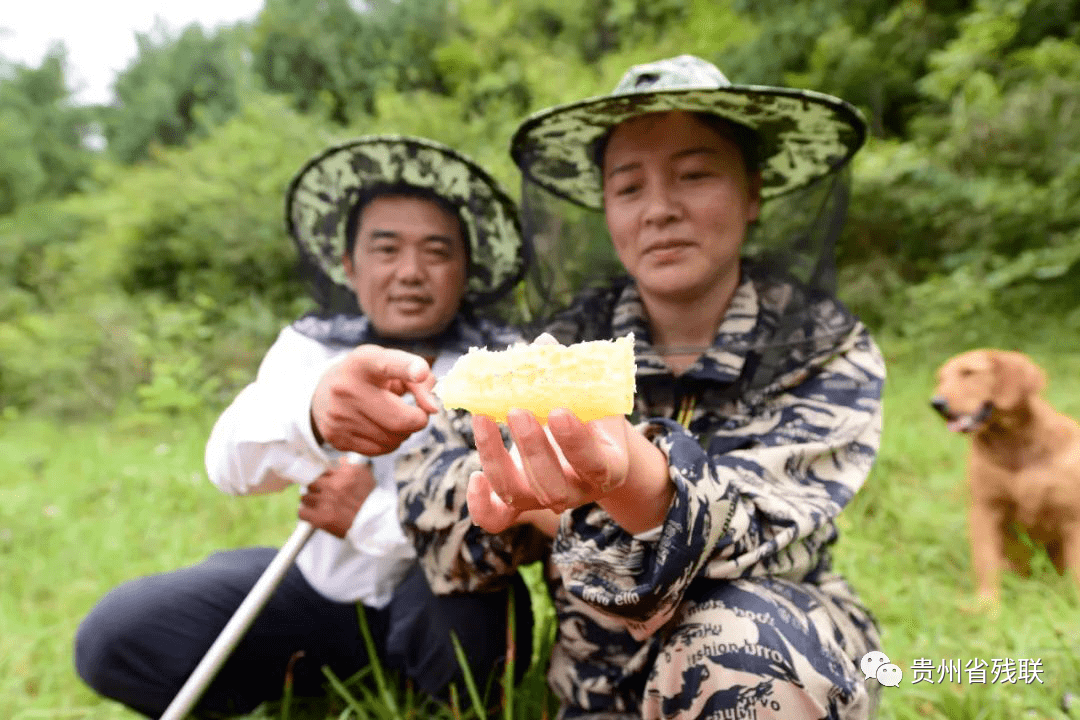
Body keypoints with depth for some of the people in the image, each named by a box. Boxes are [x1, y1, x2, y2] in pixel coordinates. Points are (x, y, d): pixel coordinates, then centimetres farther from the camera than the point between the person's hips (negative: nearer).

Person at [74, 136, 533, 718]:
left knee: (471, 622, -35)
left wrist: (371, 515, -22)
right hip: (318, 588, 3)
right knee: (115, 636, -11)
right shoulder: (311, 345, -6)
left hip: (444, 599, -3)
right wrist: (315, 413, -46)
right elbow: (230, 465, -24)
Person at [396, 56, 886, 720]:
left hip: (784, 664, -1)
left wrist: (637, 479, -46)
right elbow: (426, 473, -2)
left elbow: (759, 524, -25)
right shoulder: (572, 345, -6)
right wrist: (541, 501, -22)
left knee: (740, 630, -33)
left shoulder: (830, 355, -9)